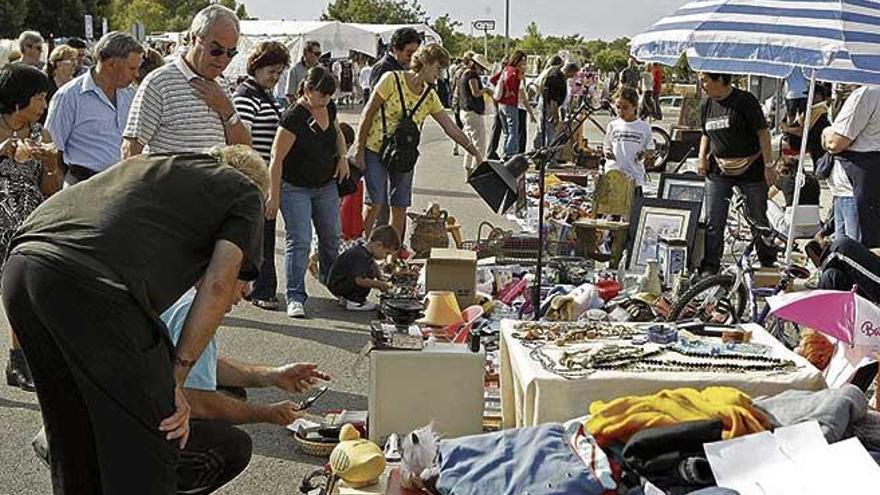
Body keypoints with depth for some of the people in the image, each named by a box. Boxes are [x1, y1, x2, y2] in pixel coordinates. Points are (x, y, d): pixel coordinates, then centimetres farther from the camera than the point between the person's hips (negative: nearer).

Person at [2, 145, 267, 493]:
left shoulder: (152, 164, 35)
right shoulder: (245, 192, 17)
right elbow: (218, 286, 3)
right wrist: (175, 379, 7)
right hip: (94, 286, -7)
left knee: (74, 437, 25)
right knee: (147, 447, 8)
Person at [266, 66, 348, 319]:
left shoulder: (329, 108, -2)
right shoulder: (293, 117, -23)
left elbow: (338, 132, 20)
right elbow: (277, 158, -21)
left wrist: (342, 157, 2)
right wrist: (274, 196, -22)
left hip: (326, 185, 7)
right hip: (296, 188, -7)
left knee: (331, 236, 17)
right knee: (299, 241, -11)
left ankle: (330, 278, 42)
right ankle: (296, 297, -6)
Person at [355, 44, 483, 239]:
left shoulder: (429, 96, 2)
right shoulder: (392, 80, -13)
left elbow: (450, 128, 2)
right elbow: (368, 113, -10)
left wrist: (475, 152, -5)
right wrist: (360, 149, -11)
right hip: (375, 150, -5)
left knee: (400, 208, 4)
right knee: (374, 204, -9)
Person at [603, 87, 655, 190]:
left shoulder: (644, 127, 4)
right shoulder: (612, 126, 6)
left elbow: (650, 149, 9)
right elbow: (607, 145, 12)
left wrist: (645, 154, -13)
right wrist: (607, 152, -10)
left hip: (635, 177, 0)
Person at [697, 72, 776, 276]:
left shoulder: (744, 100, -10)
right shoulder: (707, 107, 8)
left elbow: (762, 133, -10)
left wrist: (768, 165, -14)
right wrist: (702, 158, 5)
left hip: (750, 169, -5)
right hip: (718, 171, 5)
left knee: (759, 219, 6)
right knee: (713, 223, 1)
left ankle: (769, 264, 22)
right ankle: (709, 267, 8)